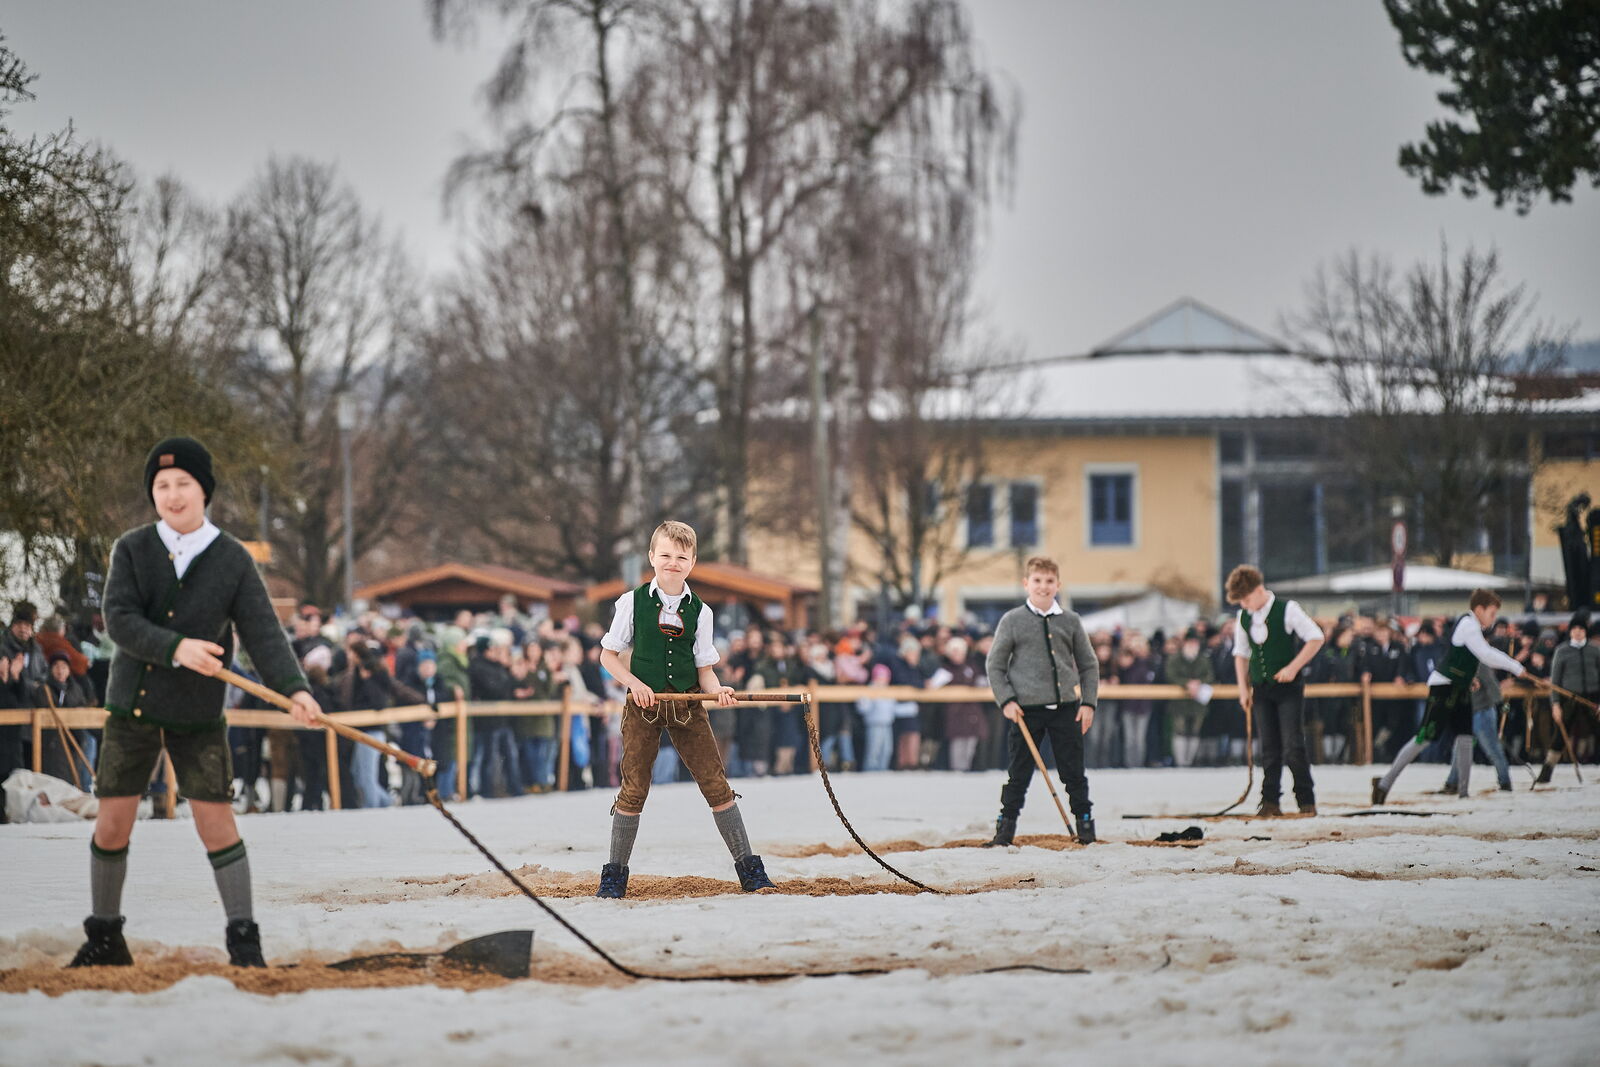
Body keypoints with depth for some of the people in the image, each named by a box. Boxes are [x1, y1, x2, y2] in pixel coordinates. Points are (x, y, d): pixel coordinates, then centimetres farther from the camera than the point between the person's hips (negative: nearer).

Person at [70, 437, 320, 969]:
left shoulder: (233, 560, -5)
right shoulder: (132, 550, -4)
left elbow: (263, 632, -13)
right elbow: (120, 621, -15)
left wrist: (294, 688, -29)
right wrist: (176, 649, -31)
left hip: (197, 714, -1)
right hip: (132, 705, 1)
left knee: (214, 819, -5)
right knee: (112, 821, 4)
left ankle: (244, 939, 3)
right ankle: (104, 939, 18)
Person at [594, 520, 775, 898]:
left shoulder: (699, 611, 6)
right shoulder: (633, 602, 2)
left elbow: (705, 668, 8)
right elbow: (608, 655, 6)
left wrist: (717, 690, -13)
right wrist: (634, 683, -11)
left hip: (687, 706, 1)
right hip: (644, 706, -1)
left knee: (716, 784, -3)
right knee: (634, 789, -1)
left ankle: (750, 870, 2)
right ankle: (614, 875, 10)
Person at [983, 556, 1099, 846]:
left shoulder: (1070, 621, 7)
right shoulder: (1012, 621, 0)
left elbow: (1089, 665, 12)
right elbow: (995, 664, 2)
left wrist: (1088, 702, 3)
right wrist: (1006, 700, -8)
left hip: (1066, 708, 2)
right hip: (1026, 710, -2)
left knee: (1073, 772, 5)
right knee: (1019, 773, 1)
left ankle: (1085, 823, 15)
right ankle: (1005, 826, 8)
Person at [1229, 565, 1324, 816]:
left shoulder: (1287, 610, -8)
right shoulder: (1244, 617, 8)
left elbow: (1316, 638, -7)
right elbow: (1241, 654, 19)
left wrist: (1293, 667, -15)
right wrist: (1243, 688, 11)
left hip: (1288, 687, -5)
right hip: (1261, 690, 5)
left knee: (1293, 746, -9)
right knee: (1269, 748, 3)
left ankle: (1306, 800, -2)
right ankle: (1270, 801, 5)